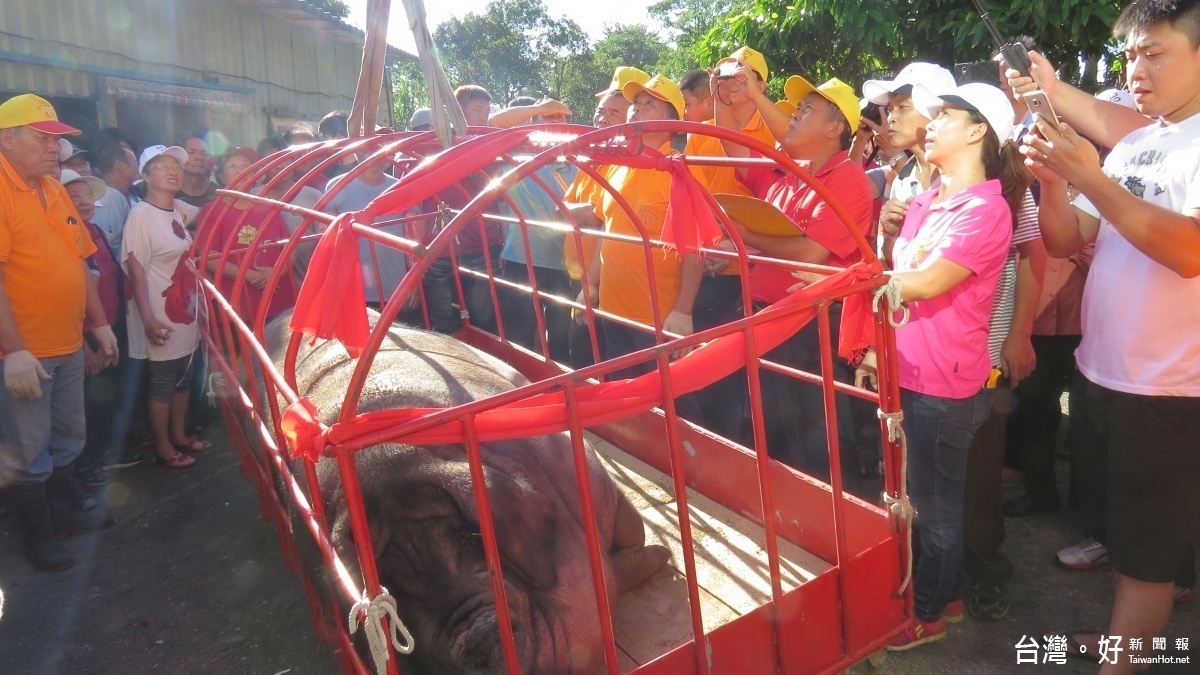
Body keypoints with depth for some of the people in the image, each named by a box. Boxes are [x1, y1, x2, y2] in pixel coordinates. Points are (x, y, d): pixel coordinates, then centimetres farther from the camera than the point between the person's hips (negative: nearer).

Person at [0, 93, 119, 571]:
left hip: (68, 345, 8)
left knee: (68, 438, 22)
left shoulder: (54, 191, 10)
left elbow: (80, 262, 16)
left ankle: (67, 507, 40)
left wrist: (99, 322, 17)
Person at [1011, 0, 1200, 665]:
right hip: (1098, 374, 7)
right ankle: (1121, 637, 40)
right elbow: (1065, 243, 6)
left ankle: (1118, 660, 21)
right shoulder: (1131, 145, 9)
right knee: (1121, 528, 22)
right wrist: (1052, 178, -11)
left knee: (1145, 549, 8)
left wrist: (1089, 177, -29)